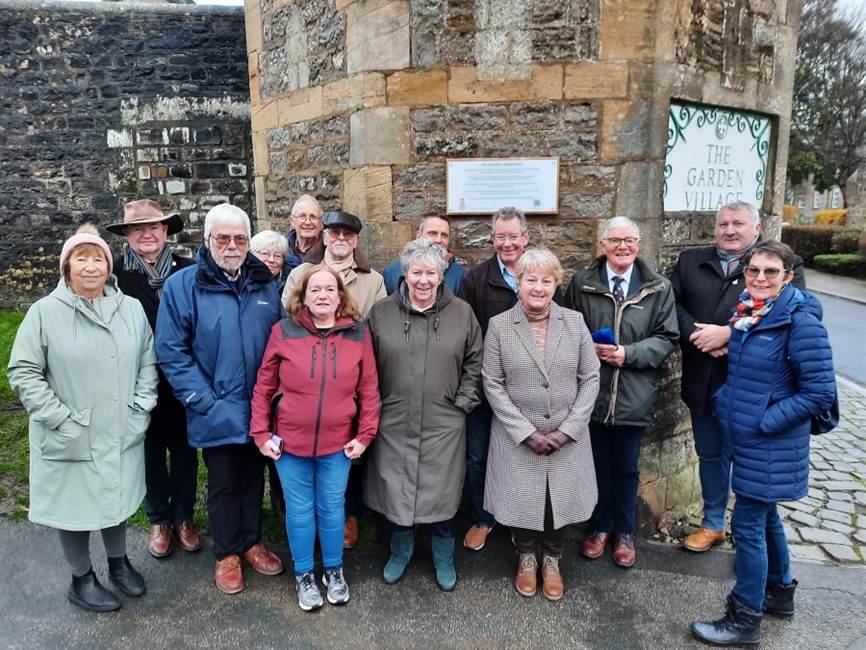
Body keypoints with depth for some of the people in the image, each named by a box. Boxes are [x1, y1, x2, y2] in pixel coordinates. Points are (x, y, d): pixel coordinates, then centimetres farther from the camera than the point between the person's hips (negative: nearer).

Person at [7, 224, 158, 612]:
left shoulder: (132, 309, 0)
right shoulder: (45, 312, -10)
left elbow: (148, 362, 7)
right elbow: (23, 373, -9)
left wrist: (141, 407, -2)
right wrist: (60, 419, -15)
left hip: (121, 435, 3)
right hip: (70, 441, -3)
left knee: (117, 498, 20)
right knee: (74, 506, 12)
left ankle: (118, 563, 43)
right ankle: (81, 581, 34)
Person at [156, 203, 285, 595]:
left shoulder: (264, 284, 3)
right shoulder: (182, 286, -9)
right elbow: (171, 351, -11)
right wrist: (203, 401, -16)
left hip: (260, 409, 4)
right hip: (217, 413, -3)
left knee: (253, 477, 19)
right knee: (222, 483, 13)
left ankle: (251, 542, 39)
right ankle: (226, 553, 33)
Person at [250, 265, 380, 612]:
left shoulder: (358, 333, -4)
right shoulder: (284, 331, -6)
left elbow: (369, 390, -1)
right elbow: (264, 387, -2)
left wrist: (365, 435, -3)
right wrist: (261, 433, -4)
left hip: (338, 443, 1)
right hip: (290, 441, 0)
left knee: (332, 508, 15)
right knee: (299, 510, 13)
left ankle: (334, 570, 36)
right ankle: (304, 575, 33)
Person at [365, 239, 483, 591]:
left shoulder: (461, 313, 0)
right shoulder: (381, 312, 0)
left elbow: (474, 362, 5)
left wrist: (464, 401, -2)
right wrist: (374, 404, 0)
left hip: (443, 425, 0)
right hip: (394, 423, 1)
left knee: (440, 494, 10)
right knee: (397, 492, 13)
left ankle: (443, 557, 35)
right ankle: (401, 551, 39)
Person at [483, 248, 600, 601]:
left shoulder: (575, 322, -1)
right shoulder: (498, 326, -6)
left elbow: (590, 378, -1)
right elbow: (493, 385, -7)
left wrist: (567, 430, -9)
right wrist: (527, 432, -12)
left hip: (567, 437, 1)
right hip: (517, 437, -1)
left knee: (561, 498, 12)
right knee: (522, 498, 11)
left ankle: (551, 559, 39)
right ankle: (526, 557, 40)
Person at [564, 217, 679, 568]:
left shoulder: (659, 288, 0)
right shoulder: (581, 283, -1)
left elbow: (666, 338, -1)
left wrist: (629, 353, -15)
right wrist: (589, 349, -15)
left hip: (634, 395, 0)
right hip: (591, 392, 0)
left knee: (626, 467, 15)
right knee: (597, 464, 14)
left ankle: (624, 531, 35)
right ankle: (600, 526, 35)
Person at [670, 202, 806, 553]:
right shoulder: (690, 260, 8)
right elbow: (672, 303, -2)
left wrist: (728, 333, -24)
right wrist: (696, 334, -18)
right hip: (703, 380, 4)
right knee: (710, 454, 18)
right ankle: (713, 524, 36)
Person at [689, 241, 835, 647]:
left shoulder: (801, 322, -19)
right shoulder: (745, 312, 3)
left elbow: (819, 393, -19)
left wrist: (762, 422, -18)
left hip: (771, 446, -7)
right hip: (743, 437, 8)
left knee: (747, 525, 1)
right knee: (765, 517, 22)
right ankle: (780, 593, 42)